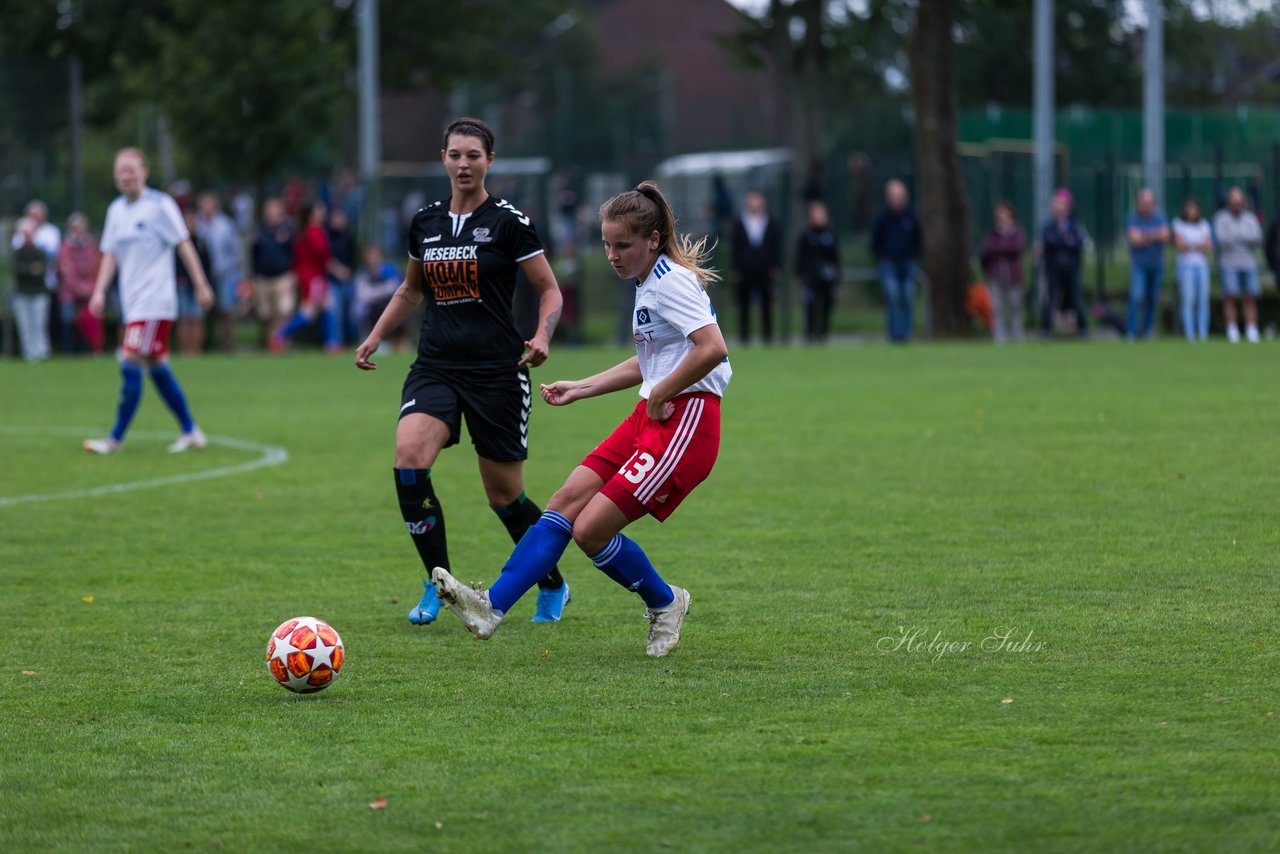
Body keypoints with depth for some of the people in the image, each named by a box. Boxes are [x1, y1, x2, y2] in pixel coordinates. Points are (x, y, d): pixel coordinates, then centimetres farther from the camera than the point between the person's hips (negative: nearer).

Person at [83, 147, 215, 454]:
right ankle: (191, 432, 18)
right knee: (158, 369, 9)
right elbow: (110, 254, 15)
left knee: (130, 365, -13)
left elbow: (184, 245, -6)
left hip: (154, 301, -7)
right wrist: (100, 290, 3)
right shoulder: (116, 210, 12)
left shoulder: (159, 206, -8)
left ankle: (116, 438, -10)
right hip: (132, 302, 7)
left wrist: (201, 285, -7)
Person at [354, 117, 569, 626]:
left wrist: (542, 336, -19)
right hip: (435, 369, 4)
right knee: (408, 458, -22)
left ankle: (553, 587, 29)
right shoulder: (425, 222, 9)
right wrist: (375, 337, 15)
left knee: (504, 494, 4)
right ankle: (438, 585, -10)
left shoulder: (508, 221, -5)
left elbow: (549, 290, -1)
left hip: (498, 373, -4)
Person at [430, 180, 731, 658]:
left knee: (591, 529, -11)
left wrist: (660, 395, -17)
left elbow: (712, 348, -27)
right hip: (651, 418, 10)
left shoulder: (671, 281, -13)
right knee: (566, 503, -1)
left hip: (686, 422, -10)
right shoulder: (650, 283, 17)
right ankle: (492, 606, -6)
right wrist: (582, 389, 24)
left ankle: (664, 604, 12)